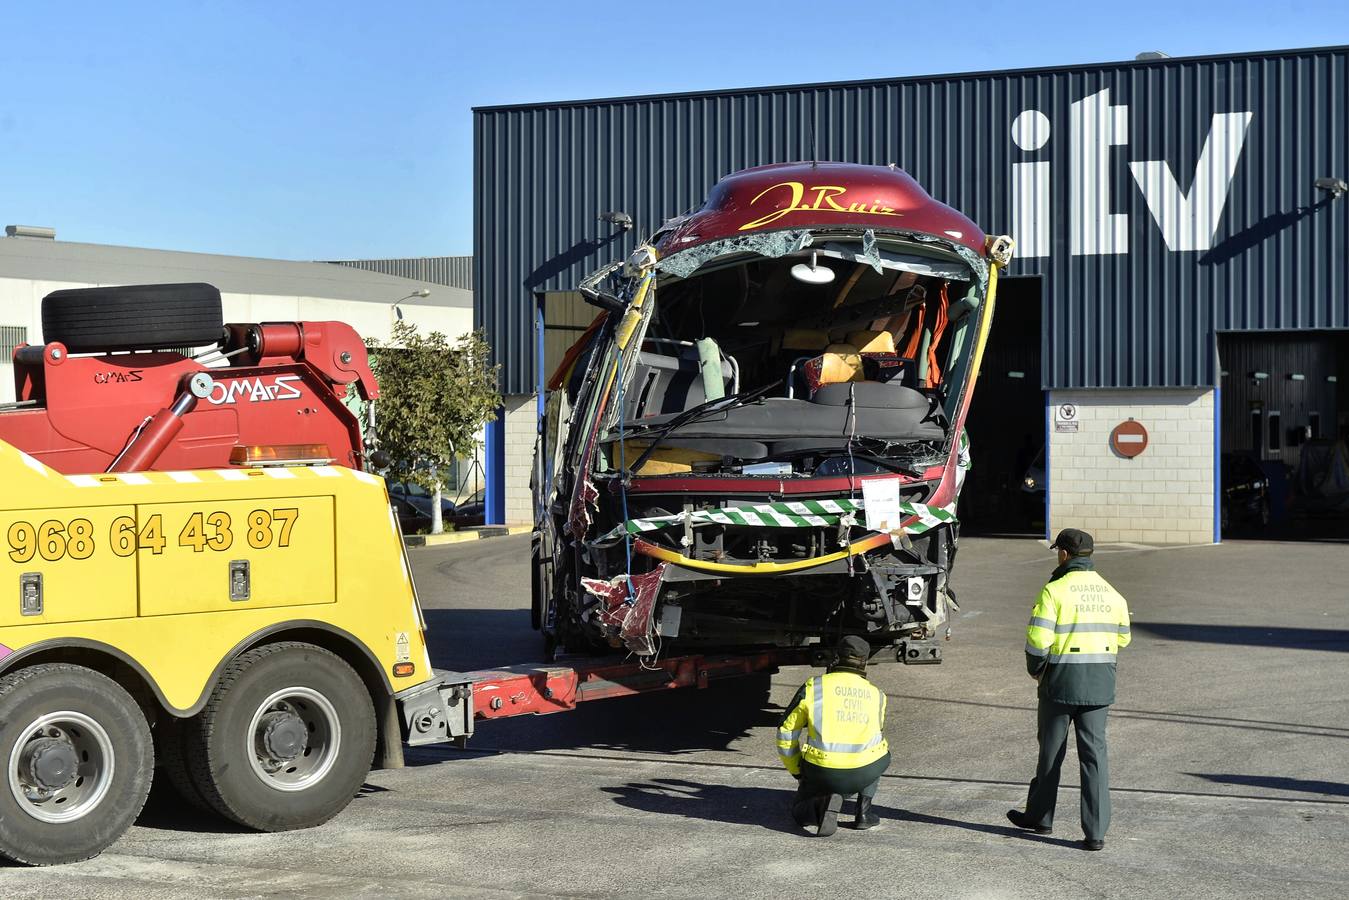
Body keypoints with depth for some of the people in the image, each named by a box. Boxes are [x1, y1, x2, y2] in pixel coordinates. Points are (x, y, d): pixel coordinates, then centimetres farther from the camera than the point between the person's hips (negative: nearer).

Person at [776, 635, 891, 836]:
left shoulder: (813, 687, 7)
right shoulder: (876, 694, 15)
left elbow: (786, 732, 11)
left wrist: (797, 773, 24)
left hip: (822, 774, -1)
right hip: (865, 773, 2)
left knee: (800, 809, 28)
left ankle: (825, 802, -7)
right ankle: (863, 812, 20)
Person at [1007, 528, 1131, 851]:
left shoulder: (1055, 590, -12)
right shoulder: (1111, 593, 6)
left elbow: (1038, 639, -15)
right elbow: (1122, 638, 14)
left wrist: (1035, 669, 2)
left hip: (1062, 680, -4)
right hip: (1101, 683, 4)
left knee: (1051, 750, 12)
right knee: (1094, 752, 4)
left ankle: (1040, 816, 27)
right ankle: (1096, 832, -1)